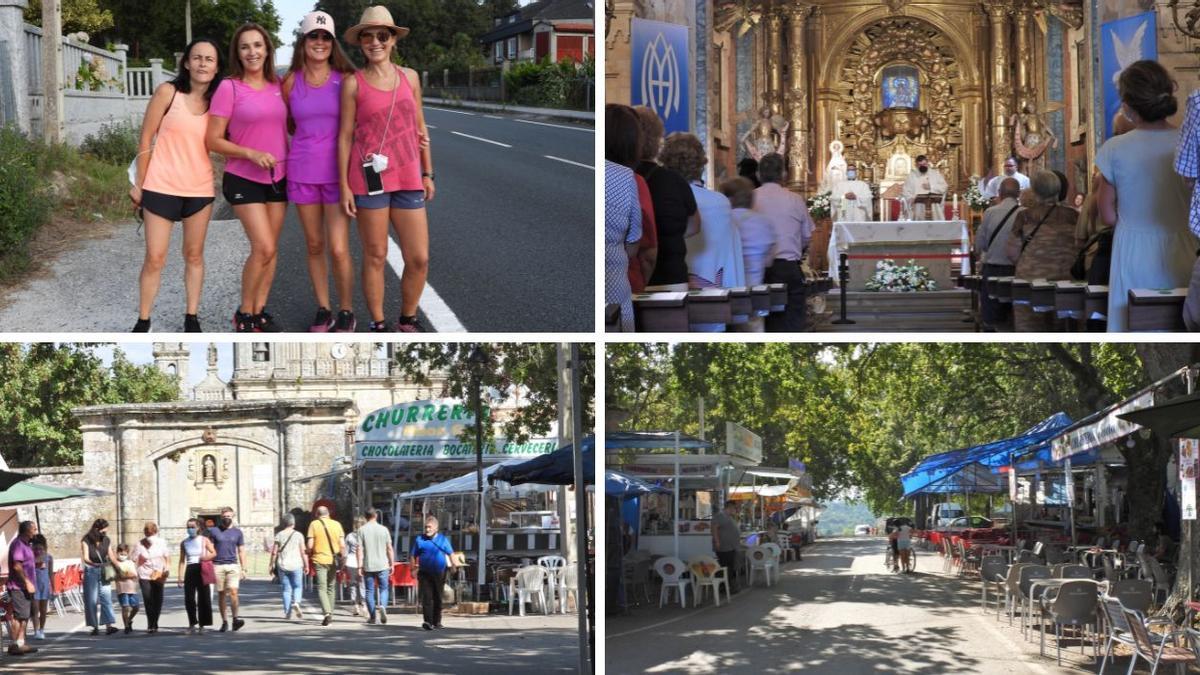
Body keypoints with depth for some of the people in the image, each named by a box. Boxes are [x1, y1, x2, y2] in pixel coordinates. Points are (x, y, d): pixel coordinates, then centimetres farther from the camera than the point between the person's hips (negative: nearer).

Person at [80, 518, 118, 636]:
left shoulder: (106, 541, 8)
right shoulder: (86, 541, -5)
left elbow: (111, 557, 14)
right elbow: (85, 558, -14)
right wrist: (95, 564, -32)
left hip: (104, 573, 3)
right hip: (91, 572, -3)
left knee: (106, 598, -7)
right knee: (92, 600, -1)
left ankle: (109, 625, -14)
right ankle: (95, 627, 5)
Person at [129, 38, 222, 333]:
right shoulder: (168, 93, -6)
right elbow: (146, 138, -3)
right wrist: (139, 183, -2)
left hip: (200, 189, 3)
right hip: (162, 186, -3)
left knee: (194, 255, 12)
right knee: (154, 258, -2)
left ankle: (192, 317, 20)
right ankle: (143, 322, 7)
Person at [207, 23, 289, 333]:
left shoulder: (278, 86, 5)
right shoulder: (229, 88, -10)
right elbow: (214, 141, -10)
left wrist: (293, 160, 9)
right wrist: (251, 153, -21)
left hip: (278, 178, 5)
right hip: (244, 179, -5)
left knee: (270, 249, 7)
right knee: (263, 248, -14)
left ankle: (260, 311, 17)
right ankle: (244, 313, 1)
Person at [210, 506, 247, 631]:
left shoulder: (237, 532, 9)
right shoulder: (214, 531, 6)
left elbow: (241, 551, 12)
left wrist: (243, 569, 6)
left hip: (233, 566, 0)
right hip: (218, 566, 0)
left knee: (233, 592, -15)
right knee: (221, 594, 3)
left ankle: (235, 619, -16)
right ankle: (224, 621, 10)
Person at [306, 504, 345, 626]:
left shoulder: (314, 524, -2)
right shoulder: (337, 524, 5)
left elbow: (310, 545, -7)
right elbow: (342, 545, 1)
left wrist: (309, 554, 11)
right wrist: (342, 557, 12)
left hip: (319, 560, -3)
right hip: (333, 560, 3)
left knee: (321, 588, -5)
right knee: (330, 587, 16)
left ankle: (327, 613, -23)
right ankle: (330, 613, 20)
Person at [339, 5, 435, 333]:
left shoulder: (410, 77, 7)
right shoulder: (353, 84, -2)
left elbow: (419, 128, 13)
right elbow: (345, 136, -1)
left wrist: (427, 174, 11)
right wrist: (343, 185, -5)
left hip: (407, 179, 3)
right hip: (370, 178, -3)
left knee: (419, 259, 1)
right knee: (375, 257, 3)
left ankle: (408, 320, 21)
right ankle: (378, 325, 15)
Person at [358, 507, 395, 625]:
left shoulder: (362, 530, -3)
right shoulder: (383, 529, 1)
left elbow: (359, 549, -7)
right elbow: (389, 549, 3)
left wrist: (359, 565, -4)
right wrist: (392, 564, 11)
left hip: (368, 566, 0)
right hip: (382, 565, 0)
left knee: (370, 591, 7)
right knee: (384, 589, 10)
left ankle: (372, 617, 7)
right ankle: (382, 606, -17)